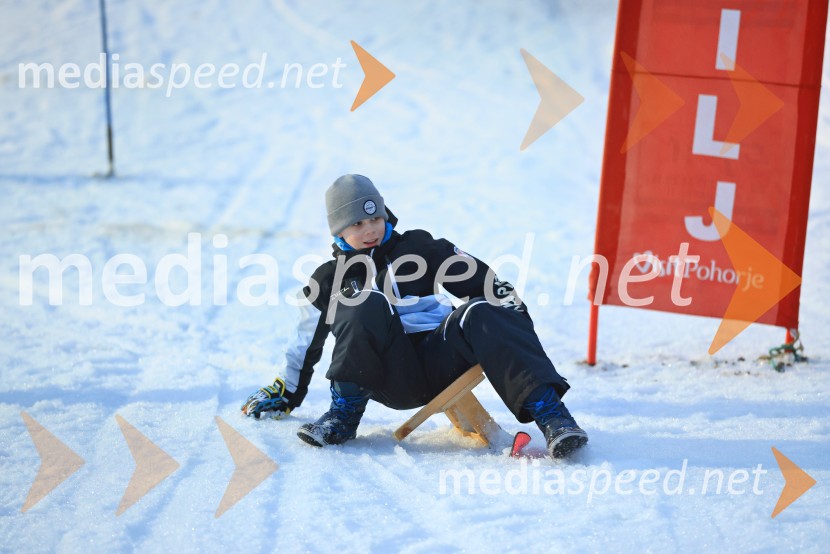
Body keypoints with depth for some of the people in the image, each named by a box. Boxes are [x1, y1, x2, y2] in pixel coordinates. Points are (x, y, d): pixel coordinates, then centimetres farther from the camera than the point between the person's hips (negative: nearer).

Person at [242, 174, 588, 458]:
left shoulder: (419, 250, 14)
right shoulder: (330, 279, 14)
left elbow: (480, 282, 13)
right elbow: (306, 343, 23)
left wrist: (512, 312, -3)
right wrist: (285, 396, 26)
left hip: (440, 366, 1)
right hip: (392, 380, -1)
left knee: (481, 315, -30)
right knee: (367, 303, -28)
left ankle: (547, 411, -43)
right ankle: (343, 415, -23)